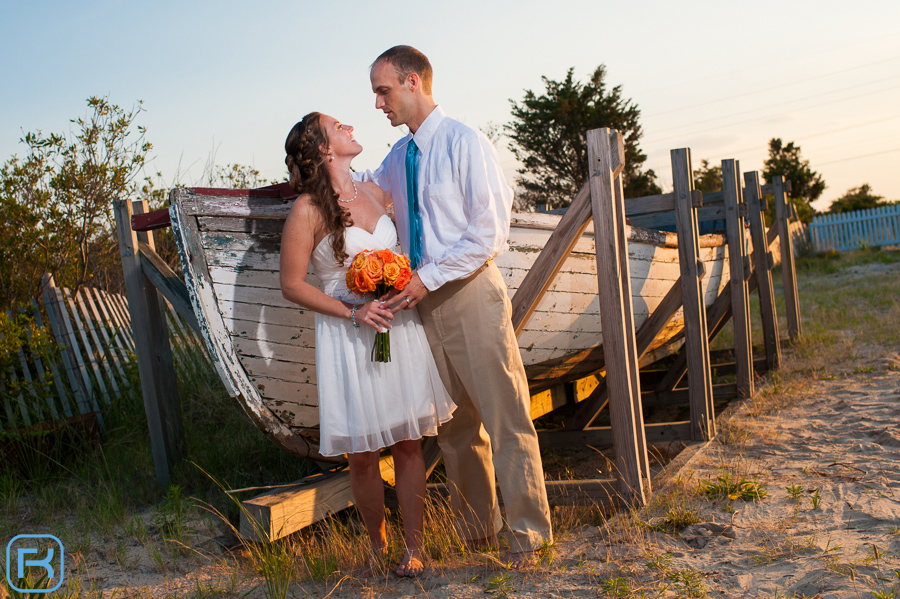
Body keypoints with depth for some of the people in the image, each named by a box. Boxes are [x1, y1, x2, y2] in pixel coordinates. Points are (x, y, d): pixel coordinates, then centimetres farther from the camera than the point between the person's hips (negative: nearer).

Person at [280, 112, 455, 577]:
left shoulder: (375, 193, 8)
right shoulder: (308, 210, -8)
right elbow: (292, 285, -8)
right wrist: (353, 312, -15)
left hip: (398, 329, 4)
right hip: (347, 340, -4)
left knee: (408, 443, 5)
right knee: (361, 454, 4)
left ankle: (413, 548, 19)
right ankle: (377, 543, 27)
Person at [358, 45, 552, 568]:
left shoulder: (465, 143, -9)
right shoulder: (398, 157, 12)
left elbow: (490, 231, -14)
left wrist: (428, 277, -16)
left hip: (471, 294, -7)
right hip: (426, 300, 7)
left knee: (505, 418, 0)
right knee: (454, 425, 14)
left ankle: (528, 531, 13)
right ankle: (476, 528, 28)